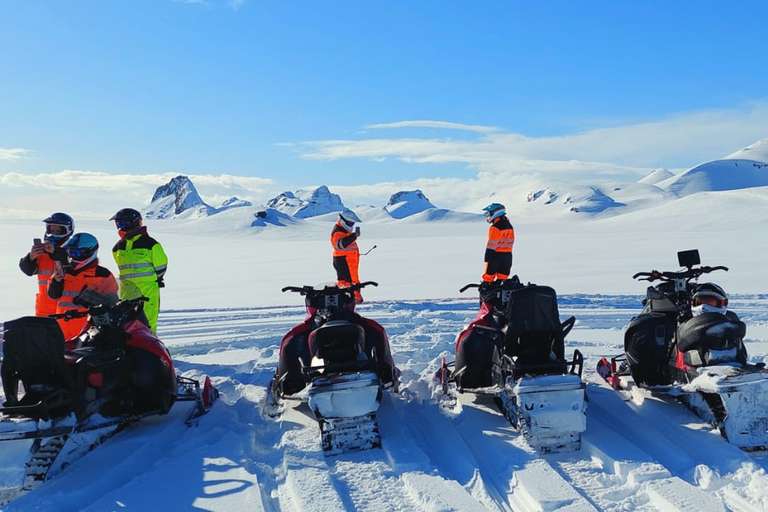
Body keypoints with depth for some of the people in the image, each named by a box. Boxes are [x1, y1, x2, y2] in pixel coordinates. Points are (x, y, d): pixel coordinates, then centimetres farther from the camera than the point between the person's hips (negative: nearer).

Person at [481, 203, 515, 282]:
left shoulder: (495, 227, -16)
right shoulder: (509, 226, 12)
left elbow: (492, 244, -18)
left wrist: (487, 259, -15)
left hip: (496, 255, -8)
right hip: (508, 256, 8)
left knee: (488, 276, 1)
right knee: (502, 278, 9)